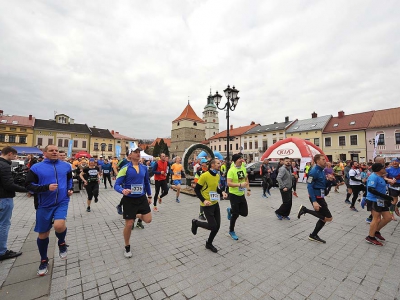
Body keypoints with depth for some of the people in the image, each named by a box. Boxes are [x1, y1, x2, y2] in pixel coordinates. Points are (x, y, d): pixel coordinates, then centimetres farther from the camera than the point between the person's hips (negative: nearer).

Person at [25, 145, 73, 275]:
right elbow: (29, 185, -7)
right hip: (44, 205, 0)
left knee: (59, 225, -24)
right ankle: (44, 260, 35)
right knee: (43, 234, 12)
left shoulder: (66, 166, 4)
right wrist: (46, 187, -22)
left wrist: (71, 189, 5)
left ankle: (62, 243, 11)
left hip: (62, 202, 0)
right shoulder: (36, 168, -4)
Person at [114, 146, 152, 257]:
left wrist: (149, 196, 16)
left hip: (142, 198, 4)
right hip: (129, 199, -4)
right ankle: (127, 247, 31)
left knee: (148, 220, 2)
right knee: (129, 224, 4)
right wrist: (123, 190, -37)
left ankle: (137, 215, 36)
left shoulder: (144, 167, 0)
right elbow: (116, 185, -15)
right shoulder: (125, 168, -14)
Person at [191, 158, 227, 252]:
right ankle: (195, 223, 21)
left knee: (217, 226, 10)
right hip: (207, 205, -7)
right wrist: (203, 200, -21)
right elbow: (196, 189, -13)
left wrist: (222, 192, -1)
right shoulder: (204, 175, -20)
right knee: (212, 226, -4)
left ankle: (209, 244, 33)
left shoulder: (217, 176, 4)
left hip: (215, 203, 7)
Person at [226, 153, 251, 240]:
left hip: (242, 194, 7)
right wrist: (240, 185, -31)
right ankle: (231, 231, 27)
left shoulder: (243, 168, 1)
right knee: (235, 214, 3)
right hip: (234, 195, -6)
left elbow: (246, 179, 15)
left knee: (244, 213, 10)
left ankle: (230, 210, 36)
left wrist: (248, 189, 10)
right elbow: (229, 183, -25)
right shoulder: (231, 170, -20)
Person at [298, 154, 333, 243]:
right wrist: (314, 201, -27)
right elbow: (309, 186, -23)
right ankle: (305, 210, -3)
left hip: (320, 197, 9)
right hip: (316, 197, -9)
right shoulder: (314, 171, -18)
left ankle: (313, 235, 25)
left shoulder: (321, 171, 11)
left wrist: (329, 180, 4)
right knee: (328, 218, -7)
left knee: (324, 218, 14)